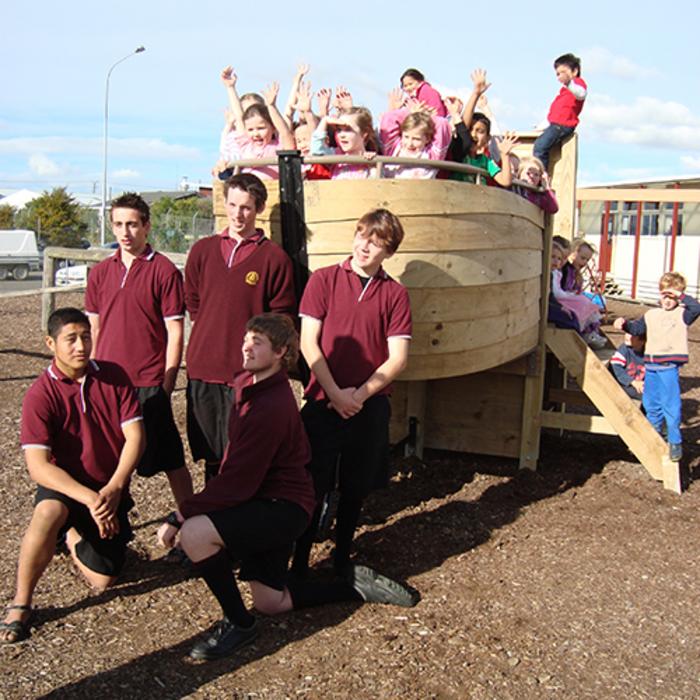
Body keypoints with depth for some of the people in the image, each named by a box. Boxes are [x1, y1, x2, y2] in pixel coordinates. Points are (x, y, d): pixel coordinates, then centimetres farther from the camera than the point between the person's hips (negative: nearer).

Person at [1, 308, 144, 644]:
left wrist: (113, 489, -22)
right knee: (48, 513, -39)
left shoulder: (113, 376, -7)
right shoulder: (40, 395, -16)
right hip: (64, 486, -3)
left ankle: (72, 536, 33)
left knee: (102, 579, -1)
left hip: (110, 490, 3)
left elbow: (135, 436, -9)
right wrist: (88, 498, -33)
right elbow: (38, 466, -22)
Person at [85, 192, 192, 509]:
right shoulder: (101, 272, 10)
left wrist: (167, 385, -10)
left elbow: (175, 333, -7)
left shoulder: (164, 271, -6)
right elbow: (94, 331, 15)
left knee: (171, 460, 4)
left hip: (150, 384, -5)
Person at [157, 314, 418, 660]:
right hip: (265, 503, 10)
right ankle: (354, 585, 27)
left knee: (194, 533, -26)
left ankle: (238, 623, -6)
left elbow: (237, 483, -26)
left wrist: (179, 516, -23)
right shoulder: (247, 383, 3)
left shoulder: (272, 406, -26)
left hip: (283, 507, -9)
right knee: (270, 602, 14)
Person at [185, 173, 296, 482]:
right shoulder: (203, 250, 9)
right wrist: (210, 334, 12)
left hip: (248, 371, -4)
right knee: (210, 453, 14)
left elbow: (282, 317, 1)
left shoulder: (274, 257, -2)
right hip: (202, 368, 4)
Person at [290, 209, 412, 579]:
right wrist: (336, 394, -11)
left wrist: (359, 395, -11)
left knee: (356, 489, 12)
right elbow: (309, 343, -5)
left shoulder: (394, 293, 2)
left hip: (370, 407, 2)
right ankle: (299, 565, 18)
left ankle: (342, 560, 31)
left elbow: (397, 358, -1)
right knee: (313, 488, 3)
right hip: (323, 403, -1)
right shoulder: (324, 279, 0)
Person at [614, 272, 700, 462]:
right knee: (651, 404, 14)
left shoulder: (682, 314, 1)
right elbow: (636, 328, 13)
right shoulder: (651, 315, 14)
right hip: (650, 366, 5)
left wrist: (680, 295, -14)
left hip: (669, 367, -5)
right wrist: (624, 324, -5)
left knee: (671, 405, -8)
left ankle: (675, 442, 4)